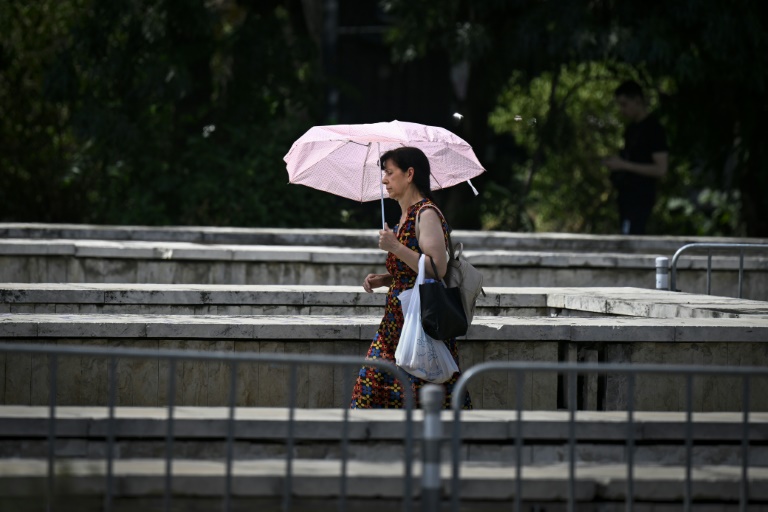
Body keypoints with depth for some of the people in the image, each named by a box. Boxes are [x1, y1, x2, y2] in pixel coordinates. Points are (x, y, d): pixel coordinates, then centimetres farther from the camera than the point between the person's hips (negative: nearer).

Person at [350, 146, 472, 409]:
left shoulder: (426, 214, -13)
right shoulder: (407, 215, 16)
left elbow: (437, 269, -21)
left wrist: (395, 247, -21)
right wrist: (382, 280, 8)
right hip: (397, 318, 10)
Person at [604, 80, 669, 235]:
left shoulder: (653, 128, -12)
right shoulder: (632, 128, 15)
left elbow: (660, 169, -17)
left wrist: (624, 165, -18)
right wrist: (616, 162, 6)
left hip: (641, 197, -9)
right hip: (627, 196, 9)